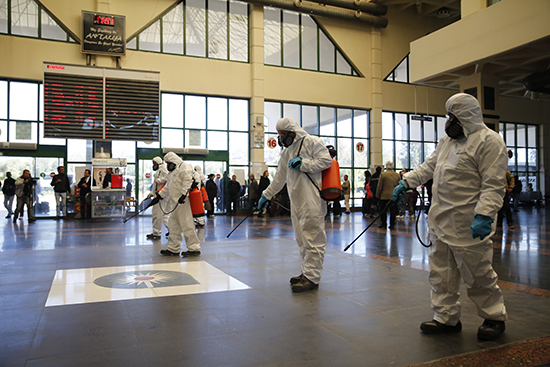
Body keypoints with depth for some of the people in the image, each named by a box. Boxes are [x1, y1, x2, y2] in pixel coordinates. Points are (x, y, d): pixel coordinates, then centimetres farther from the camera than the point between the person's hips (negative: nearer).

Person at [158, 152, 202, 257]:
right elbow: (168, 187, 32)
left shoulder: (184, 167, -6)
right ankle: (173, 249, 21)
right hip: (175, 203, 10)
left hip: (183, 202, -10)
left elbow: (187, 181, -19)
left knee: (187, 225, -8)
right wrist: (159, 196, 30)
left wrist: (183, 194, -27)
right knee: (174, 226, 13)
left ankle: (194, 249, -1)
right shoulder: (173, 171, 25)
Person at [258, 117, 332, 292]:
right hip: (296, 202, 8)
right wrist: (266, 195, 30)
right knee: (302, 239, 11)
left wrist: (303, 164, -12)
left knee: (313, 238, -8)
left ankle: (312, 278, -5)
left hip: (312, 201, -8)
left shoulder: (312, 142, -1)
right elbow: (279, 177, 29)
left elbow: (326, 160, -9)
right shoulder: (286, 152, 23)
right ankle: (306, 272, 20)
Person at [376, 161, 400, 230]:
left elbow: (379, 186, -6)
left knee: (383, 210, 8)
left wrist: (377, 195, 4)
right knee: (393, 211, 5)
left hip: (384, 196, -3)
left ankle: (383, 224, 13)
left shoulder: (383, 175, -8)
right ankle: (392, 224, 6)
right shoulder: (397, 175, 4)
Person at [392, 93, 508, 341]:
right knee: (441, 272, 13)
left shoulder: (488, 141, -12)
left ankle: (494, 317, 25)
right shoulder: (448, 140, 15)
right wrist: (406, 182, 10)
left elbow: (493, 185, -19)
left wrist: (484, 216, -28)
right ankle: (447, 318, 25)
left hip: (467, 224, -8)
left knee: (477, 274, 4)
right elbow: (429, 166, 20)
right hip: (441, 220, 8)